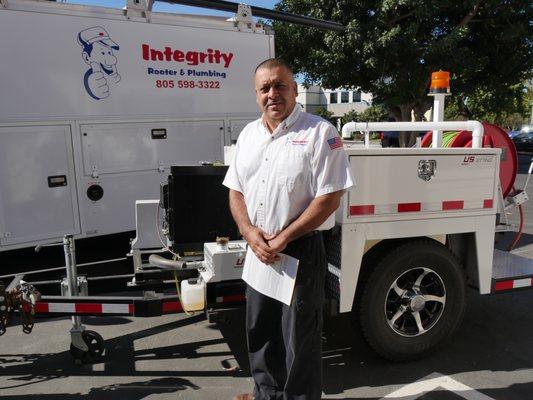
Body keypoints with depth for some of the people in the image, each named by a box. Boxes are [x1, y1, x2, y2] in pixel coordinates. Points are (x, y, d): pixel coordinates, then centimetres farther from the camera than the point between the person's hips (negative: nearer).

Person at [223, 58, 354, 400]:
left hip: (301, 250, -6)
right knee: (260, 330, 21)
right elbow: (235, 190, 10)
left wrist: (282, 238, -17)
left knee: (300, 336, 8)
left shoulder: (320, 133, -11)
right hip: (258, 250, 7)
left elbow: (330, 197, -16)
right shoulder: (249, 134, 9)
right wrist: (250, 232, -7)